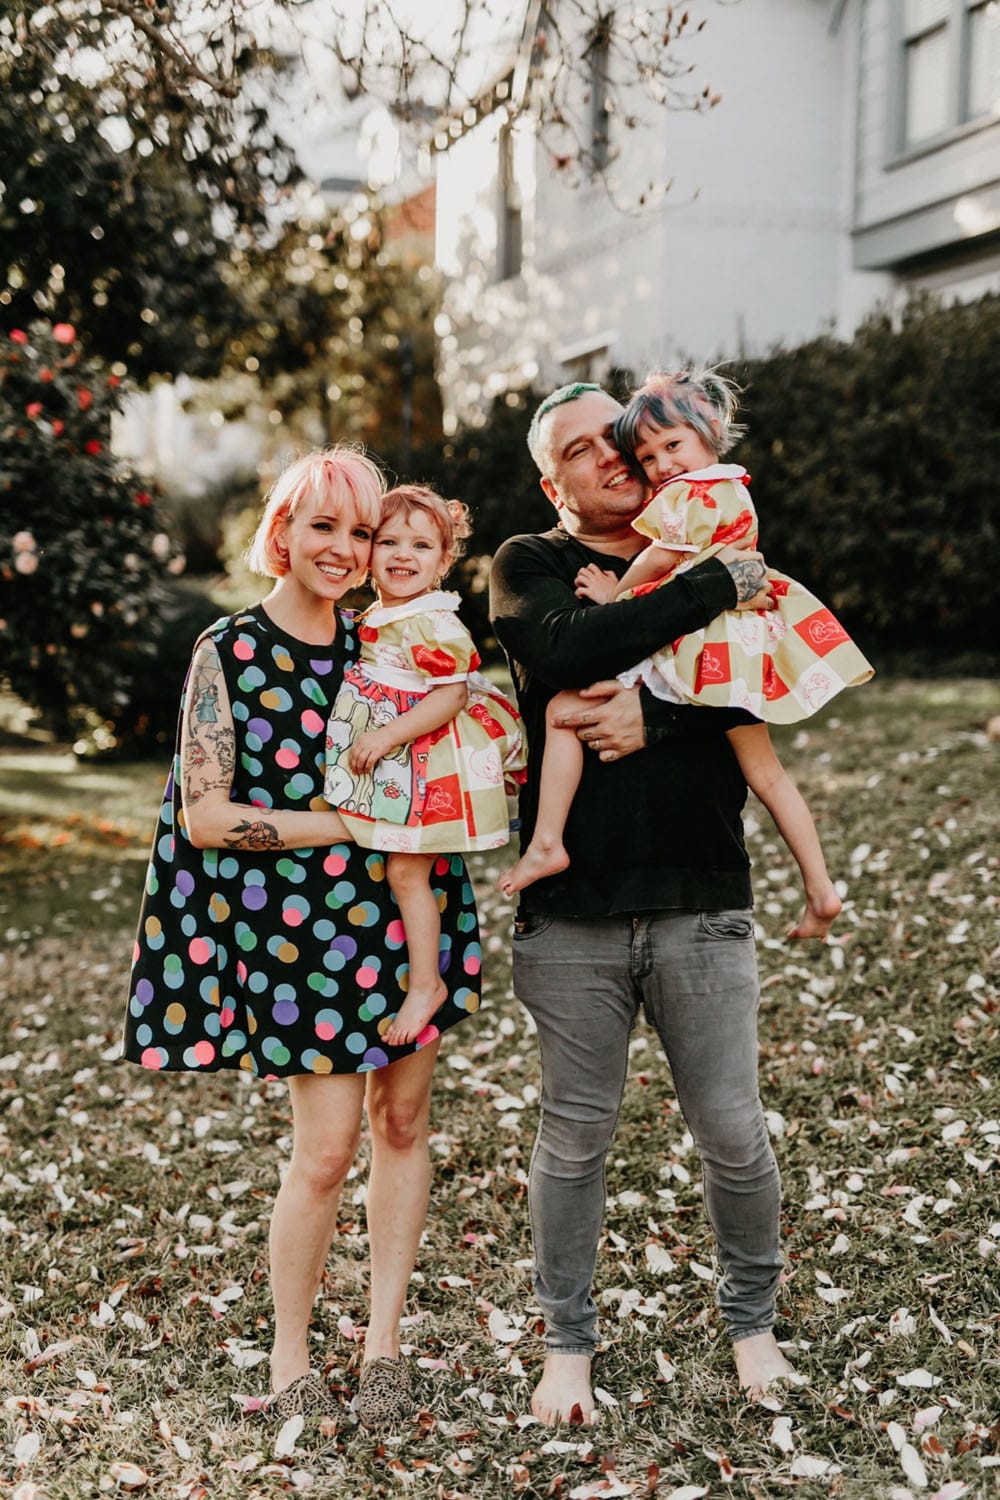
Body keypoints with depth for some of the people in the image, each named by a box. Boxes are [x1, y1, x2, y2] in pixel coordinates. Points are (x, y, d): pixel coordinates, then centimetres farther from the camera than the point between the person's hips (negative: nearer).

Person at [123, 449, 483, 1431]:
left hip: (404, 905, 4)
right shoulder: (228, 652, -5)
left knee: (403, 1121, 9)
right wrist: (346, 822, -14)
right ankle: (289, 1366, 18)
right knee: (325, 1150, -3)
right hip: (299, 919, -4)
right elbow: (206, 815, -10)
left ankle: (383, 1341, 24)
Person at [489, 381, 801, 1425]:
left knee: (734, 1133, 7)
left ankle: (751, 1323, 30)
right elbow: (568, 652, -18)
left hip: (700, 904, 2)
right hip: (572, 913, -1)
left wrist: (656, 716, -20)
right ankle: (568, 1345, 26)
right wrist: (712, 589, -16)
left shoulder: (712, 553, 11)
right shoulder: (529, 565, 5)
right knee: (575, 1134, 9)